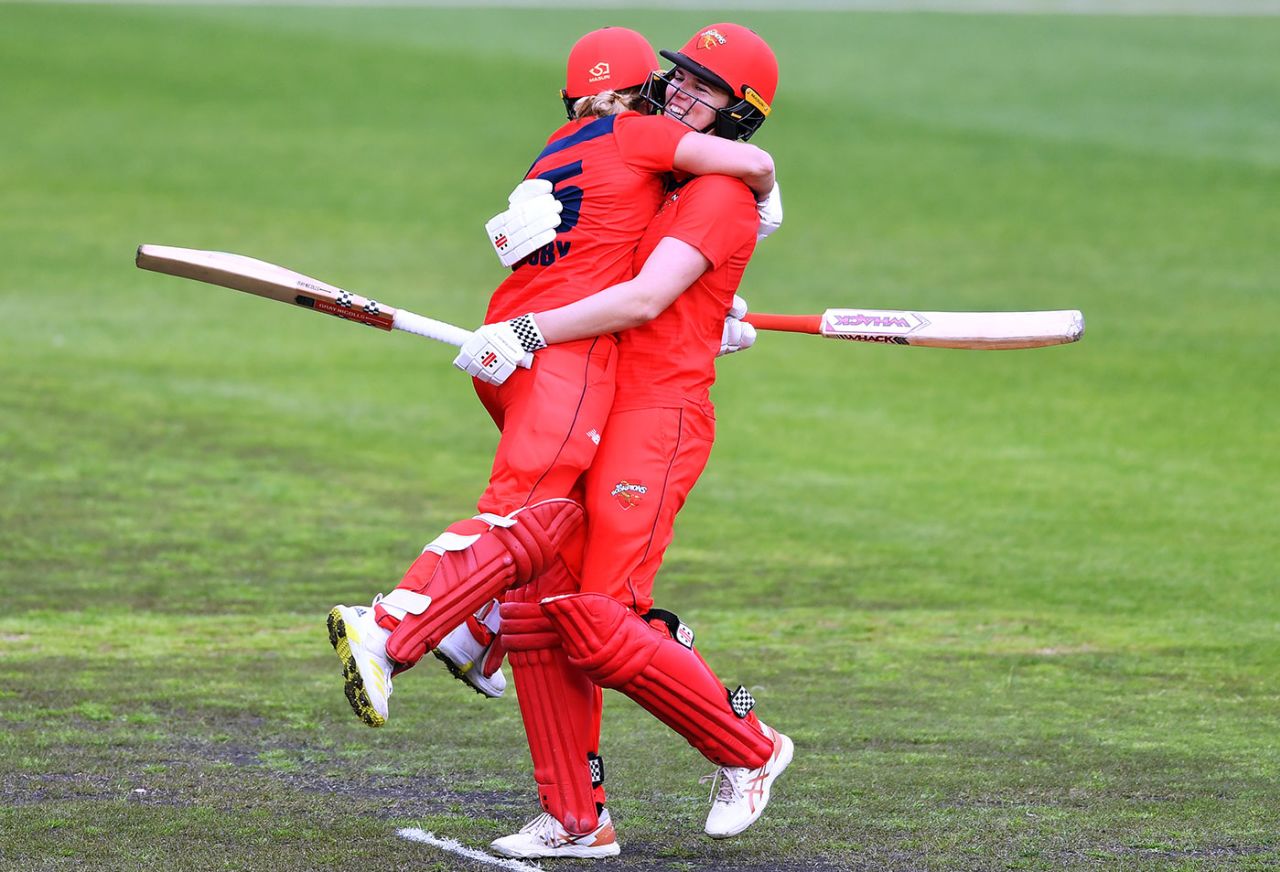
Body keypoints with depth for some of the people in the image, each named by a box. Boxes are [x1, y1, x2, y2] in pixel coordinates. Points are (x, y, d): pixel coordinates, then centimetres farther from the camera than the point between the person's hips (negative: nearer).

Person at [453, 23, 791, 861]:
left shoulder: (723, 195, -7)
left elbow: (645, 299, -20)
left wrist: (531, 331, -25)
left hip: (659, 415, -9)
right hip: (589, 416, 9)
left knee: (600, 628, -16)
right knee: (535, 613, 0)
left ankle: (748, 749, 3)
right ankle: (577, 820, 5)